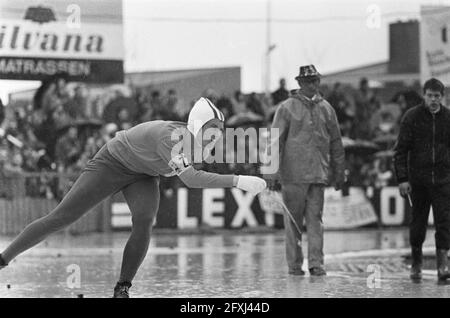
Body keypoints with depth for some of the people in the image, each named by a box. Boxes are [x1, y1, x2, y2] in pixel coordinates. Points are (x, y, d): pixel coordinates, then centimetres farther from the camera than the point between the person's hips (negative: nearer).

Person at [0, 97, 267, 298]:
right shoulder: (168, 136, -39)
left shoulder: (193, 140, -15)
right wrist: (238, 181, -50)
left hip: (143, 175, 6)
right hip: (112, 165, -6)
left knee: (144, 222, -23)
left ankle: (122, 289, -10)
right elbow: (190, 178, -49)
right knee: (61, 218, -7)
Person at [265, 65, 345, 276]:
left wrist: (339, 172, 16)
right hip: (293, 173, -3)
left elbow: (335, 143, 17)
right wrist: (272, 172, -11)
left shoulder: (326, 108, 11)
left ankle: (316, 263, 0)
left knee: (315, 219, -1)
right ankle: (294, 264, 8)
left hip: (318, 174, 3)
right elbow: (275, 141, -4)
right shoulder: (287, 108, -1)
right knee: (293, 220, 2)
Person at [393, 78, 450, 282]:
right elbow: (400, 150, -1)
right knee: (418, 221, 7)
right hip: (417, 179, -1)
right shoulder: (411, 117, -1)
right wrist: (402, 179, -8)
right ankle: (416, 264, 22)